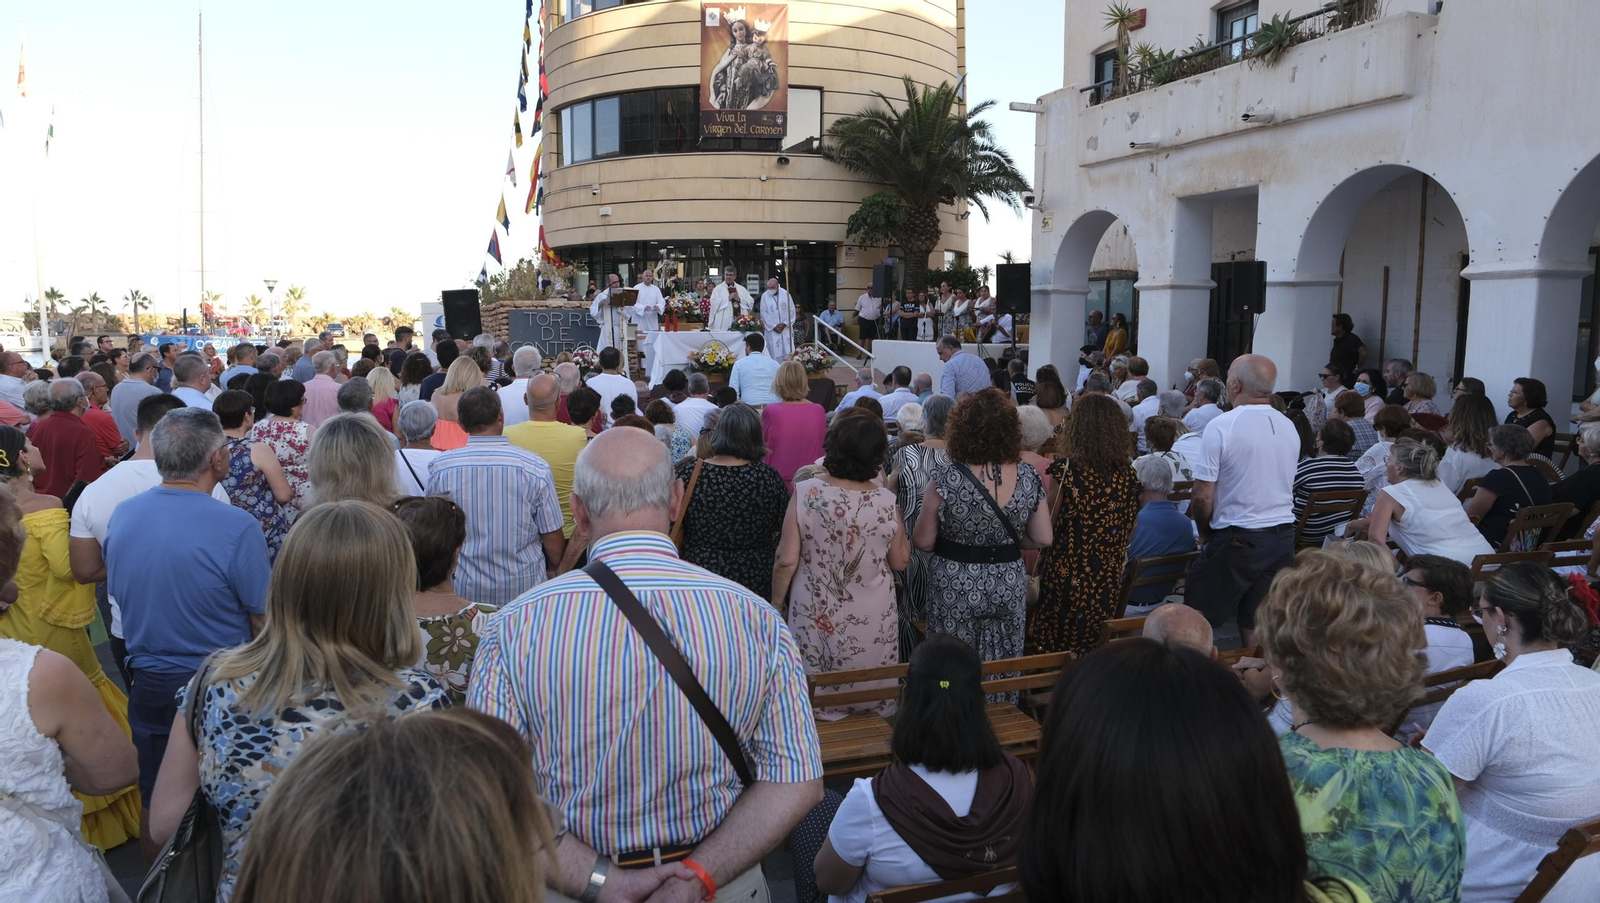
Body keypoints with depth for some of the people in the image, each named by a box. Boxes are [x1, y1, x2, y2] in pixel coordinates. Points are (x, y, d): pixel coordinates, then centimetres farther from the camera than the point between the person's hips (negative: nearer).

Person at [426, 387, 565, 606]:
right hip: (524, 589, -1)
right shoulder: (535, 467, -11)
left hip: (463, 590, 1)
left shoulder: (439, 468, -7)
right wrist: (552, 568, 14)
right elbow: (555, 546, -6)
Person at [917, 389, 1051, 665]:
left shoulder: (945, 480, -18)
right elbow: (1043, 539, -1)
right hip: (1009, 588, 3)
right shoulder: (1029, 478, -7)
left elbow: (923, 541, -11)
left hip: (955, 589, -3)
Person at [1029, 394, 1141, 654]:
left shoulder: (1065, 471, -14)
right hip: (1108, 584, 4)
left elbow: (1045, 529, -9)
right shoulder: (1129, 477, -1)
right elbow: (1129, 535, 9)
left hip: (1064, 579, -4)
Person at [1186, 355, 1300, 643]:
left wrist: (1205, 532, 3)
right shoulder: (1289, 428, 7)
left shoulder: (1221, 426, -14)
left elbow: (1202, 497, -13)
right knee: (1260, 628, 13)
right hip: (1283, 536, 6)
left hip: (1238, 540, -6)